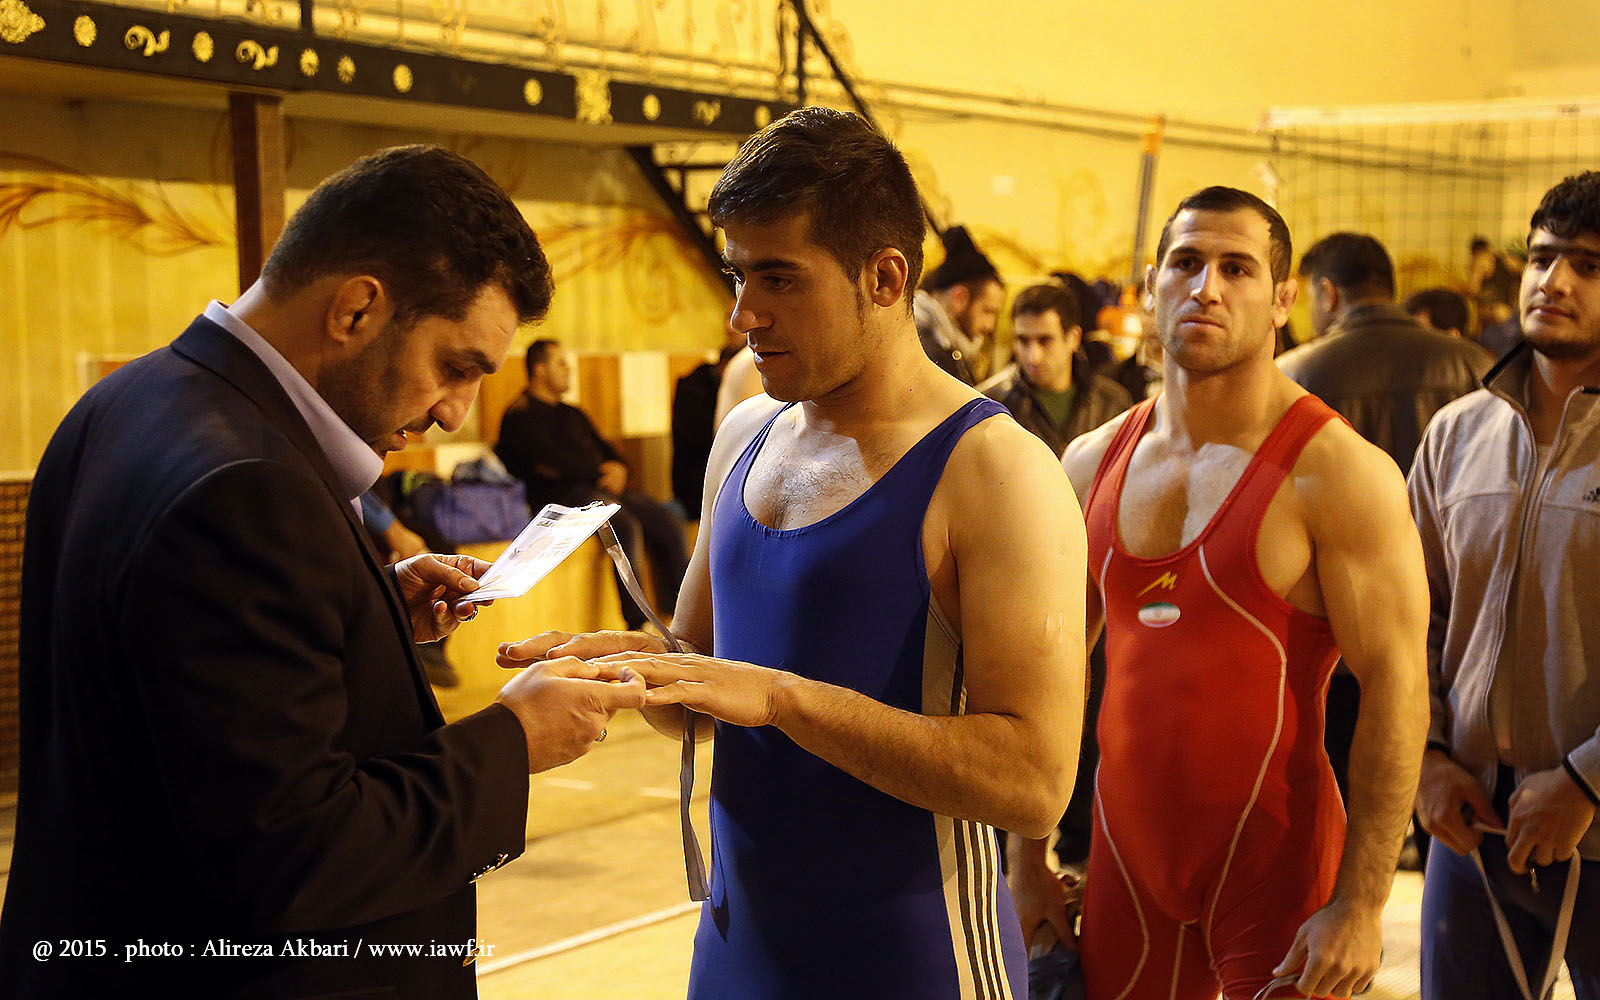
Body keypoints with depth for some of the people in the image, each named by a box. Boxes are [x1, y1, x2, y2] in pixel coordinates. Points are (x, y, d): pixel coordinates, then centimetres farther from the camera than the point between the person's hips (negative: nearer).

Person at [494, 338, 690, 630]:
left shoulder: (572, 414, 29)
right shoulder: (521, 415, 2)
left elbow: (605, 450, 24)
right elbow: (552, 462, -11)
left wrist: (616, 469, 0)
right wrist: (599, 471, -5)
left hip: (603, 488, 8)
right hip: (561, 494, -8)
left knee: (668, 523, -13)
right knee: (627, 526, -33)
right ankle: (637, 626, -32)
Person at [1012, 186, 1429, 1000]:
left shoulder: (1337, 471, -10)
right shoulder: (1093, 462, 6)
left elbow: (1394, 686, -13)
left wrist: (1360, 907, -18)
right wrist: (1026, 858, 9)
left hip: (1275, 866, -4)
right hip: (1126, 855, 5)